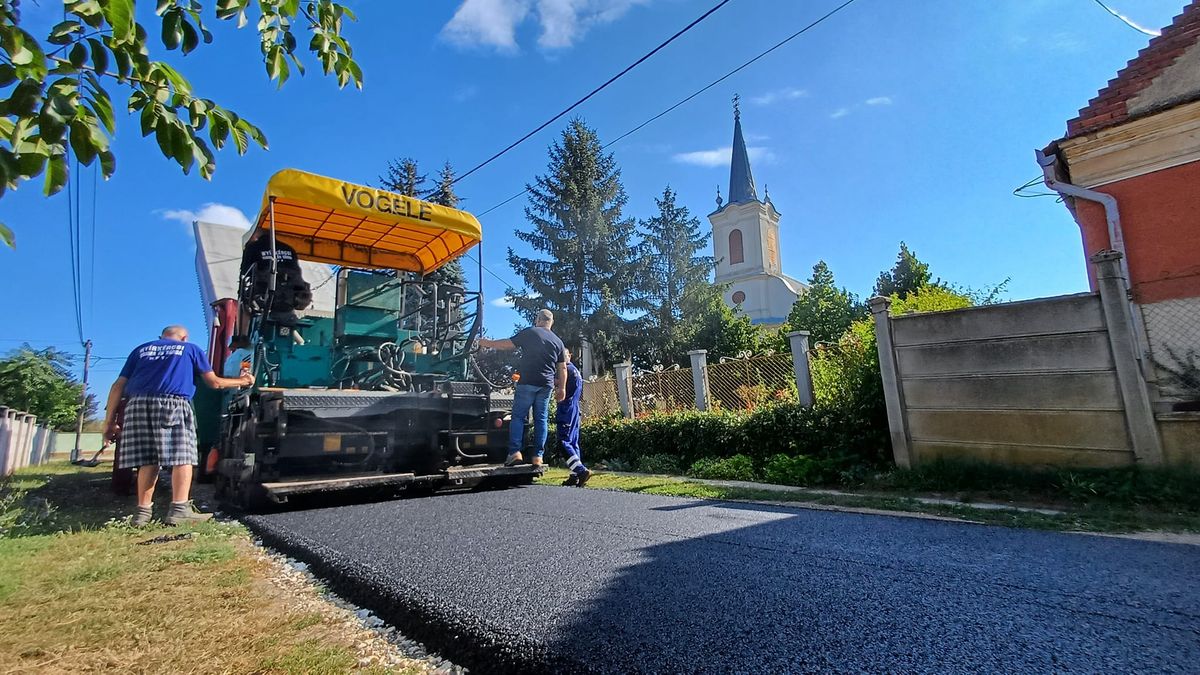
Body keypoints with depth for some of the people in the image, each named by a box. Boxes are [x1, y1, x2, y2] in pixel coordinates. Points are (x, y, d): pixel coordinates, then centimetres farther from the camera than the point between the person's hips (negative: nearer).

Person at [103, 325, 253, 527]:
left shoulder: (141, 349, 28)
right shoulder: (190, 348, 22)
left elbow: (118, 386, 18)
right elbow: (214, 382, 18)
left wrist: (110, 420, 17)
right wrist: (242, 381, 33)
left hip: (138, 404, 4)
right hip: (173, 404, -4)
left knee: (148, 460, 9)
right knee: (183, 456, -4)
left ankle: (142, 512, 11)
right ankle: (179, 510, -11)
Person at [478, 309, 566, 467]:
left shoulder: (530, 332, 0)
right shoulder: (558, 341, 13)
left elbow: (507, 344, 1)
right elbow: (562, 368, 13)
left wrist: (489, 343, 15)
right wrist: (562, 388, 18)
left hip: (528, 382, -4)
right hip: (547, 385, 4)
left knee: (518, 416, 2)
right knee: (541, 419, 6)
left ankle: (515, 452, -7)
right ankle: (538, 456, 4)